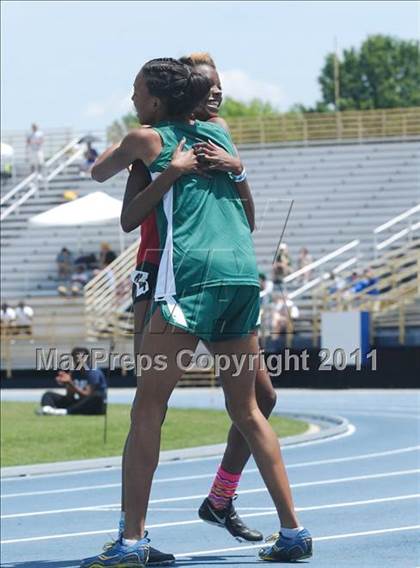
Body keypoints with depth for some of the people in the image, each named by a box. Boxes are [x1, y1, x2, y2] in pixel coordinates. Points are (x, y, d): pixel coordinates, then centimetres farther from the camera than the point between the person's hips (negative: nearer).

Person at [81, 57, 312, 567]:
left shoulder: (148, 138, 6)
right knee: (246, 409, 15)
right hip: (244, 274, 6)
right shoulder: (219, 134, 20)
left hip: (193, 273, -6)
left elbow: (97, 172, 25)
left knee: (147, 409, -5)